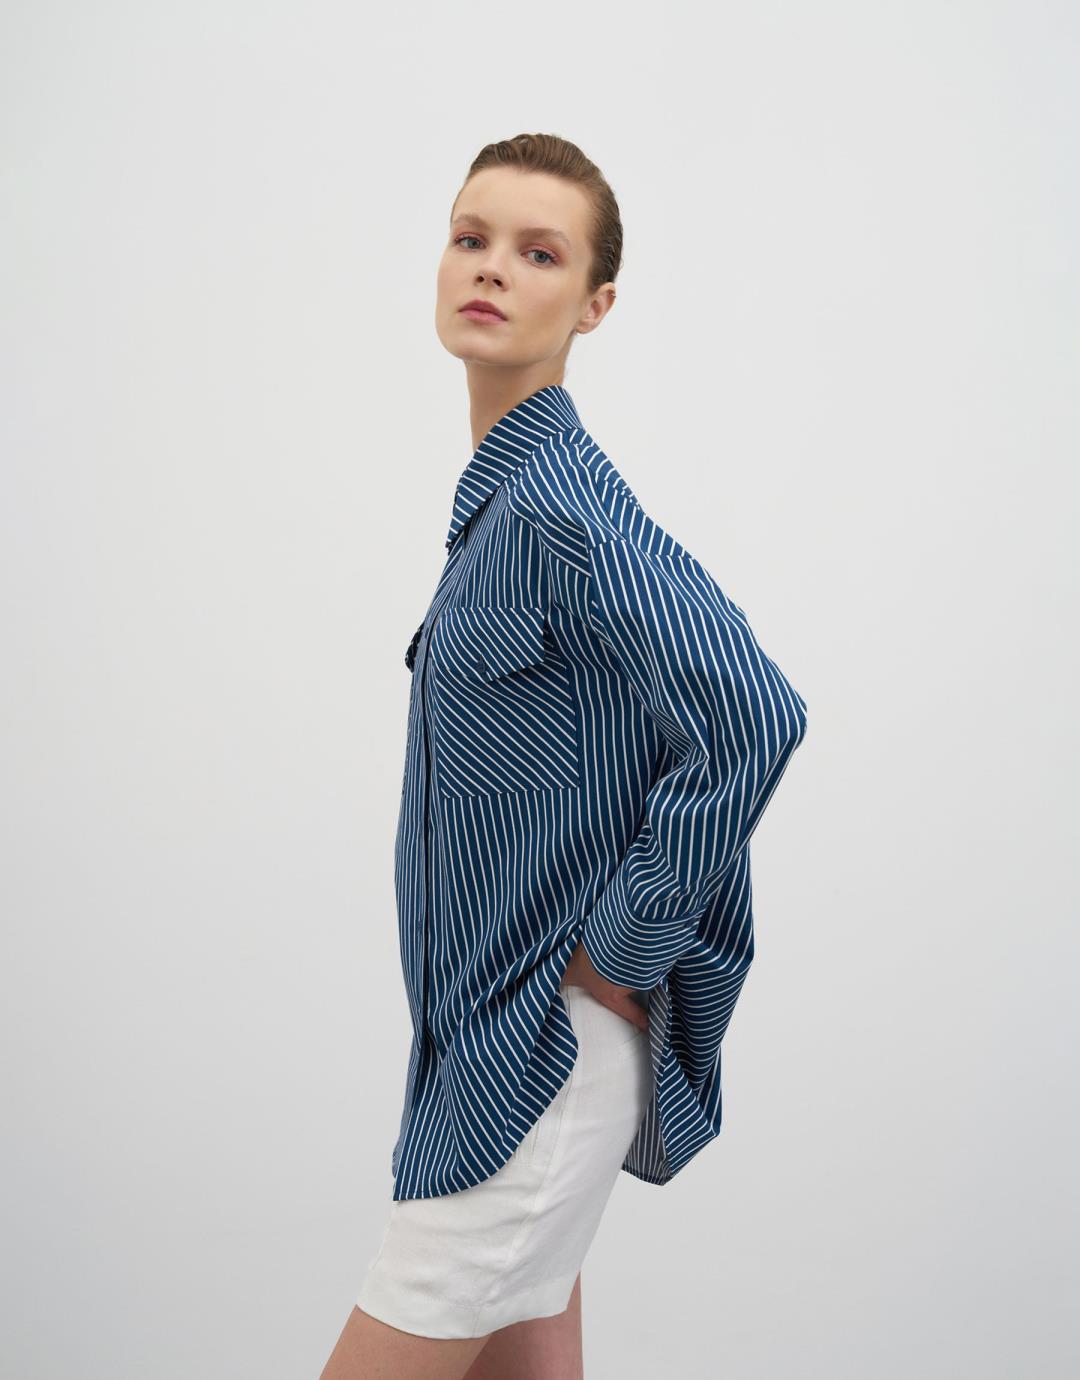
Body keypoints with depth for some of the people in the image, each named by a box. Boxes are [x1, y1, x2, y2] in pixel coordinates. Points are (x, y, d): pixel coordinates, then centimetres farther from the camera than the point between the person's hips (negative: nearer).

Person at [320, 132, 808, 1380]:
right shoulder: (498, 492, 10)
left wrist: (623, 952, -21)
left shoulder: (561, 509, -20)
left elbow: (754, 717, -30)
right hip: (498, 1031, 9)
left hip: (545, 1048, -9)